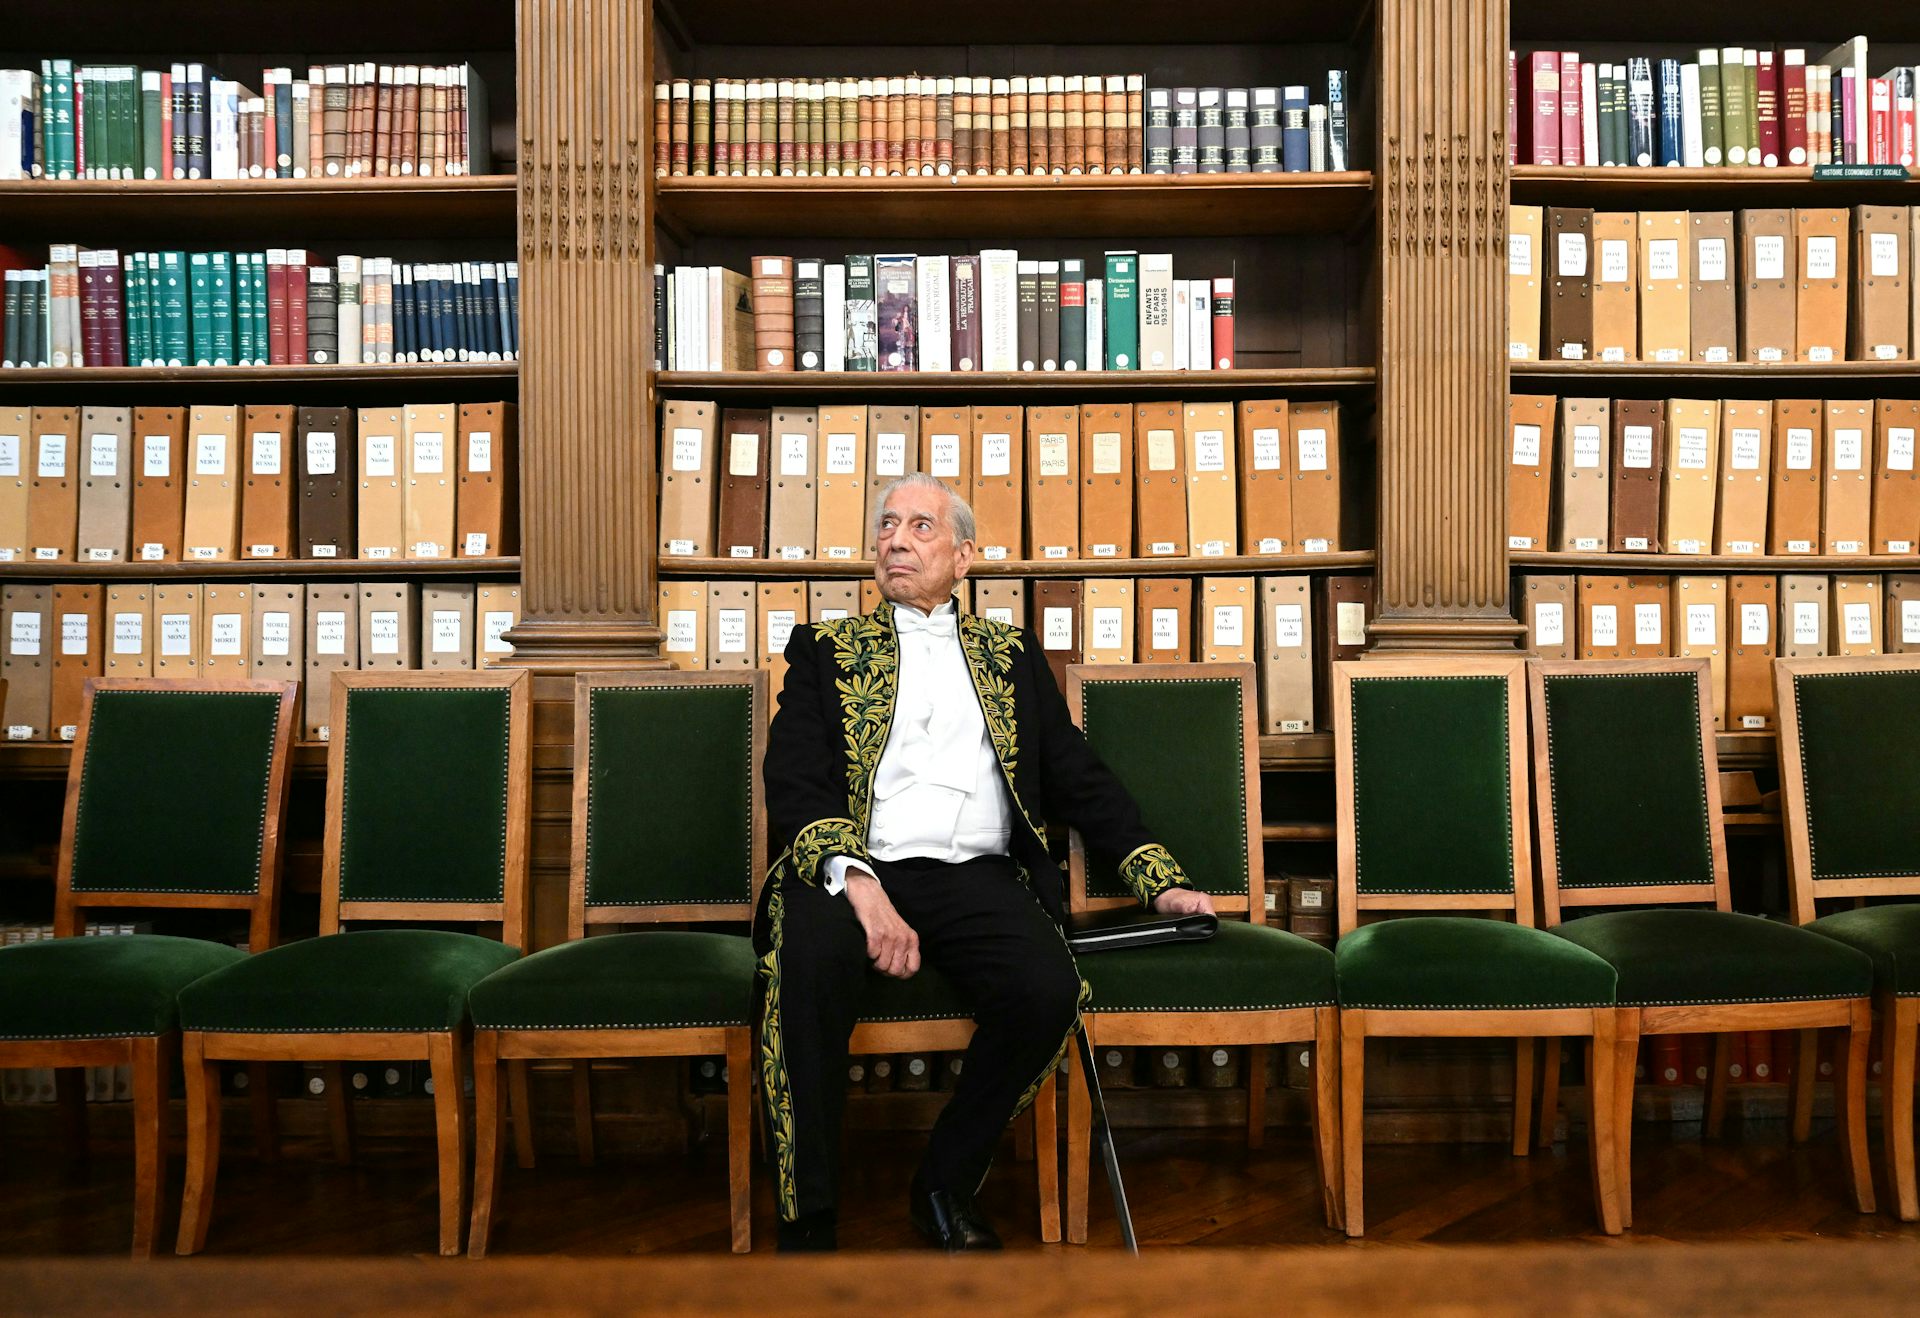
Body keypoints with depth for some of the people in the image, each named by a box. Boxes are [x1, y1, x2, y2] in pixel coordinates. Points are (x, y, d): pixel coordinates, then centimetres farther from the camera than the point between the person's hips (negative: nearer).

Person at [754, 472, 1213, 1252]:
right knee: (808, 972, -34)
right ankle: (807, 1225, -17)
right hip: (852, 869, -1)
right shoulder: (826, 649, 16)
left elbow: (1080, 778, 20)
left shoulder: (1012, 655, 23)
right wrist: (858, 883, -17)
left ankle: (945, 1186, -3)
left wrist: (1163, 883, 7)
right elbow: (794, 784, 2)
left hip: (977, 878, 2)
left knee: (1048, 991, -28)